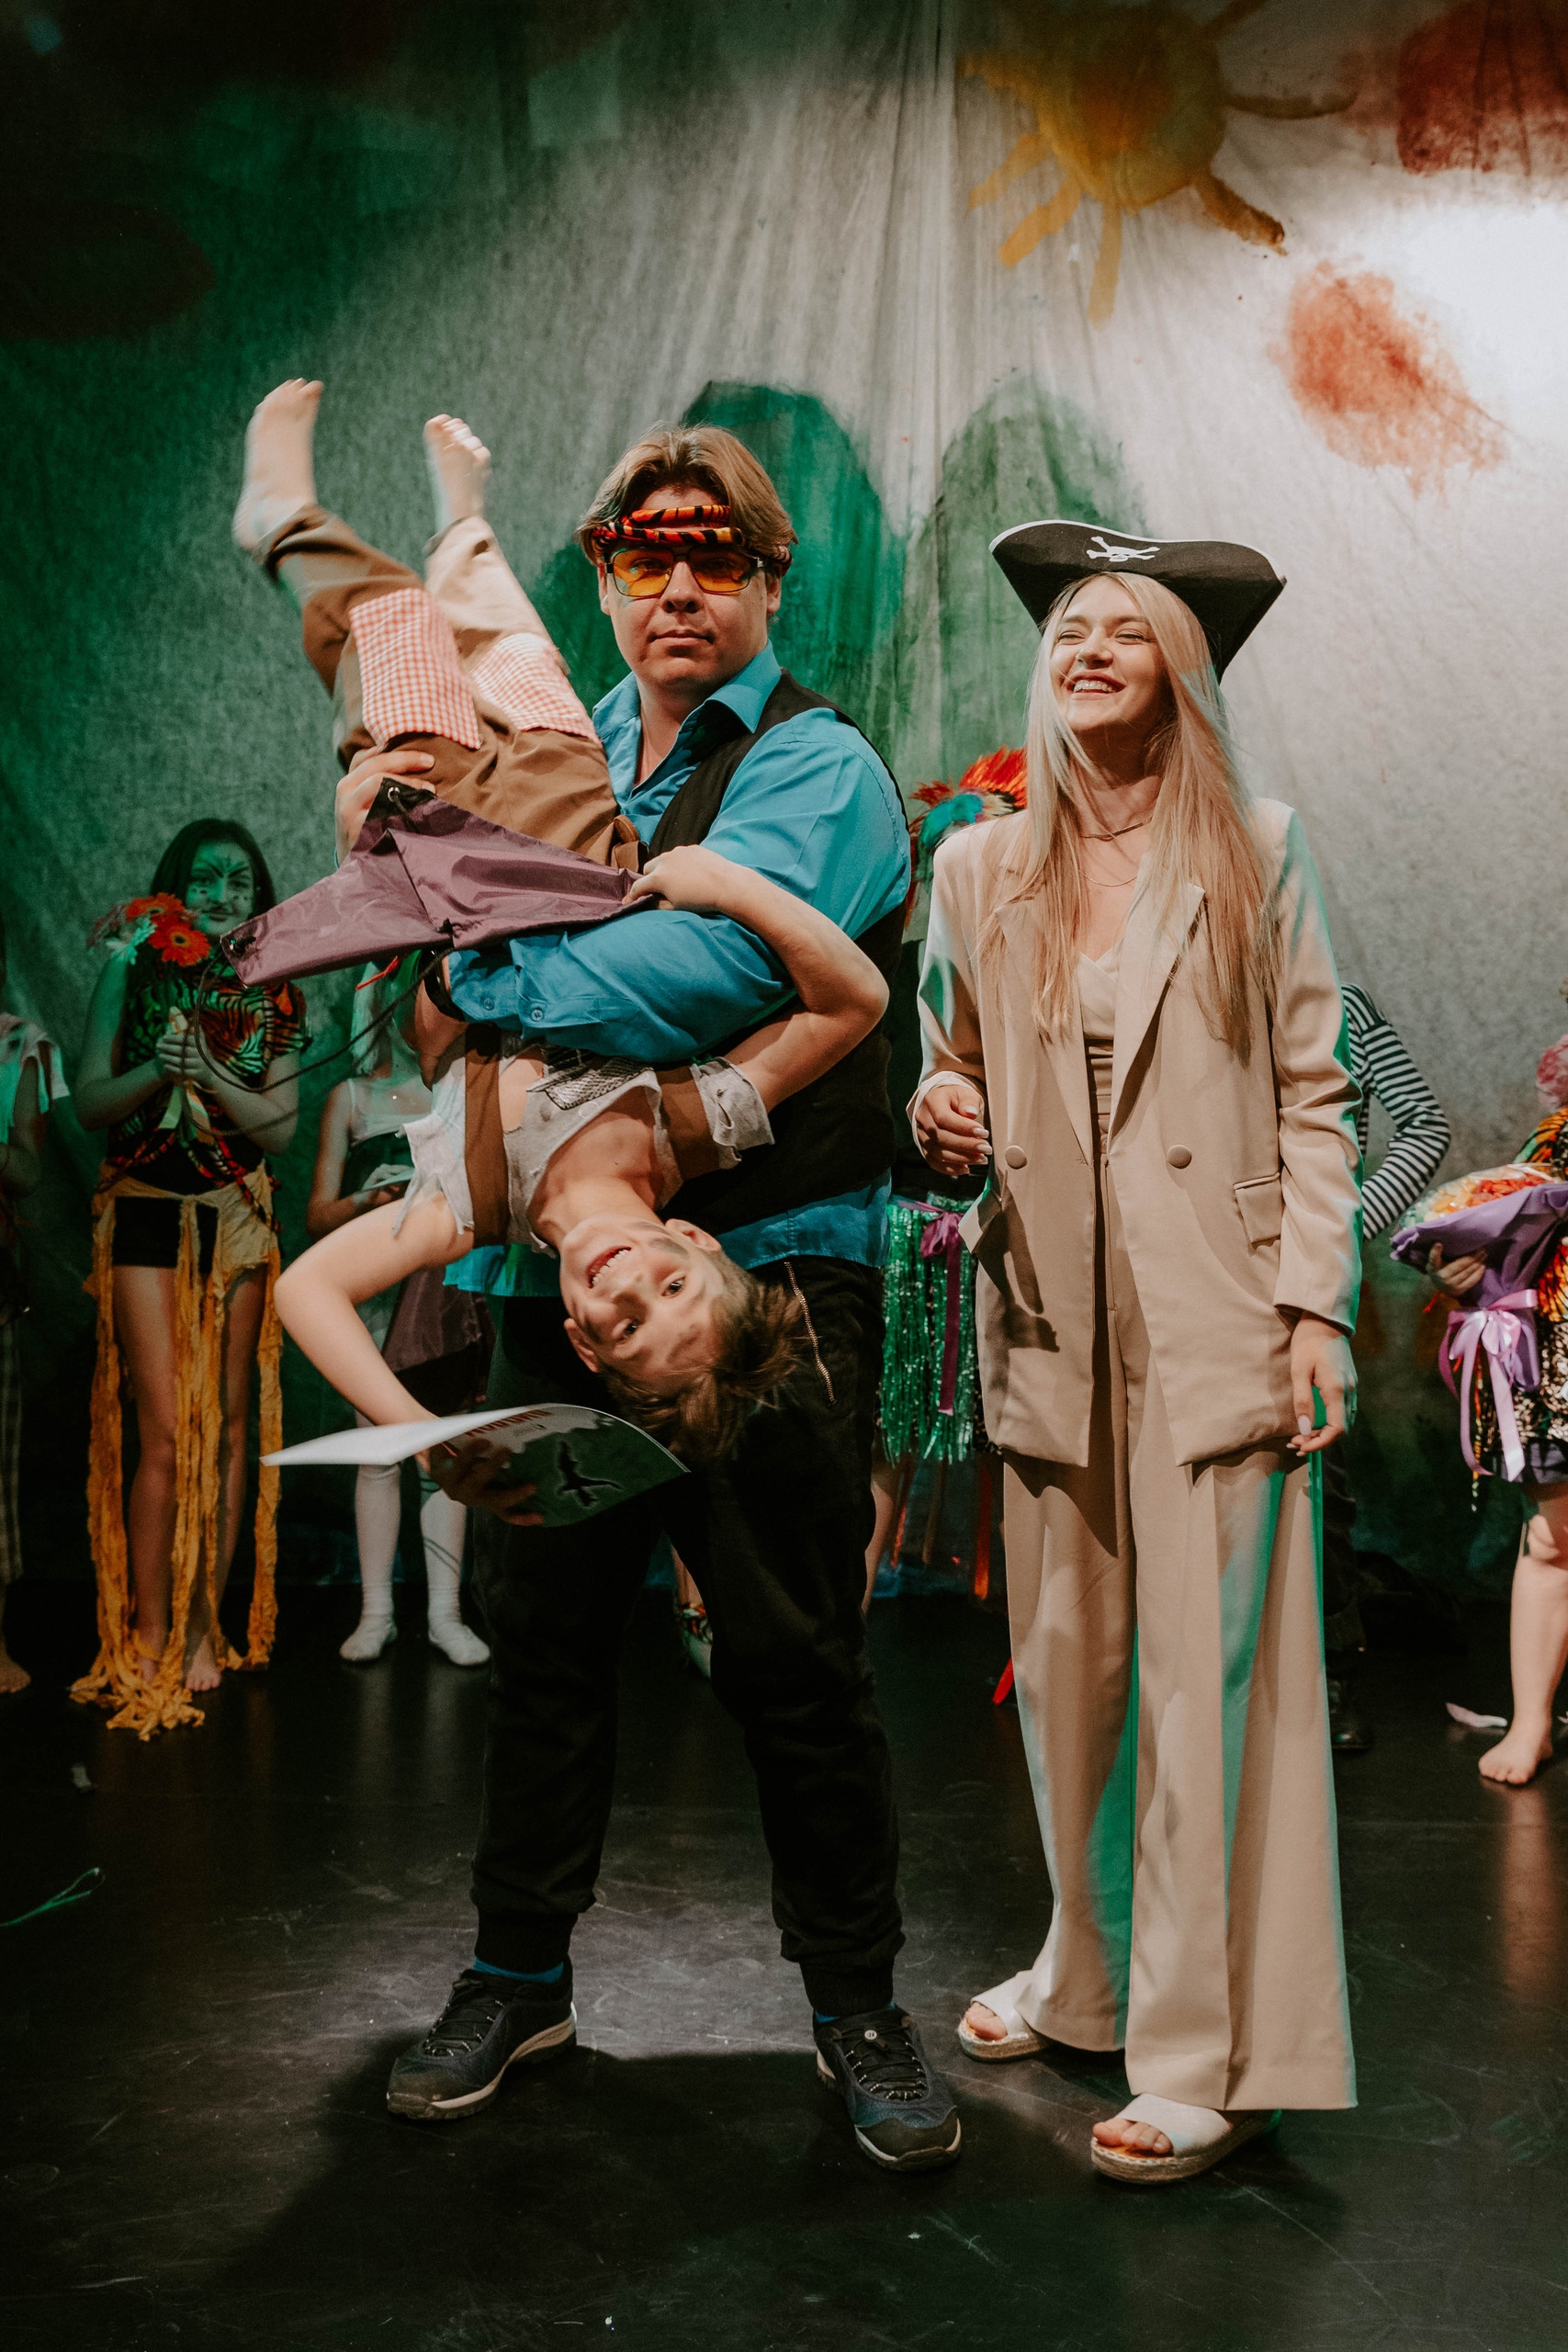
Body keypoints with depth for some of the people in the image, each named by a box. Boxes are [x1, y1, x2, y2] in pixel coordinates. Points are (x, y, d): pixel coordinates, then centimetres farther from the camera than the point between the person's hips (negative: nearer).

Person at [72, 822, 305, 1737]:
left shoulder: (276, 999, 7)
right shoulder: (134, 974, 3)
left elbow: (280, 1128, 0)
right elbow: (90, 1103, -2)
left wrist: (212, 1075, -15)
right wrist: (159, 1069, -19)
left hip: (238, 1217, 3)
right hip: (148, 1212, -2)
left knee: (228, 1428, 4)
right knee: (168, 1433, -8)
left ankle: (205, 1627, 14)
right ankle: (145, 1645, 2)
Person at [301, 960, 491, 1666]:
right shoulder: (351, 1099, 8)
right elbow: (317, 1217, 3)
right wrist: (367, 1200, -16)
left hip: (450, 1285, 1)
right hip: (378, 1288, -1)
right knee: (379, 1454, -2)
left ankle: (445, 1612, 6)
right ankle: (375, 1613, 7)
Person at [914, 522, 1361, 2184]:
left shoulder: (1257, 854, 4)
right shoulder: (980, 870, 10)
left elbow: (1314, 1095, 2)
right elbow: (949, 1069, 20)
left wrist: (1316, 1306, -7)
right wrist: (939, 1114, -4)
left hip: (1213, 1330, -3)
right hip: (1051, 1328, 3)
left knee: (1204, 1681, -4)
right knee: (1065, 1669, 9)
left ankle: (1205, 2056, 6)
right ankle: (1091, 1973, 29)